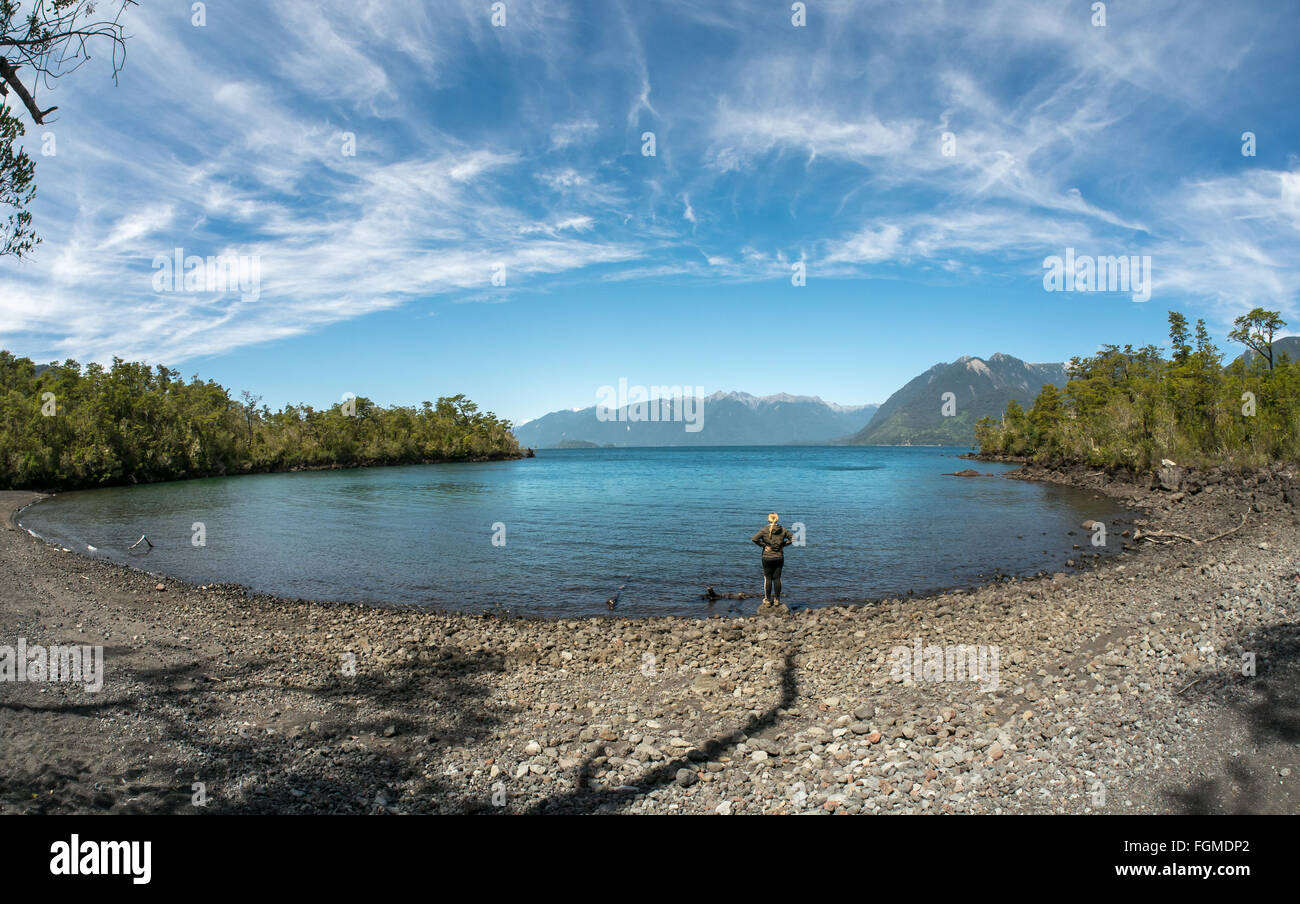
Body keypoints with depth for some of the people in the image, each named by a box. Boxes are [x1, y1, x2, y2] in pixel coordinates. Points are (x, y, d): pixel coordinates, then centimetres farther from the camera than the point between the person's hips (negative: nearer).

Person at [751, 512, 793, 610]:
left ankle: (767, 600, 8)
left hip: (767, 557, -2)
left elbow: (754, 538, -18)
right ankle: (777, 600, 12)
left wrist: (763, 545, -9)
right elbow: (792, 538, 5)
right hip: (779, 557, 2)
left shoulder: (765, 530, -10)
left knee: (768, 578, 5)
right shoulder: (783, 530, -1)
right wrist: (783, 545, 4)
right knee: (777, 578, 8)